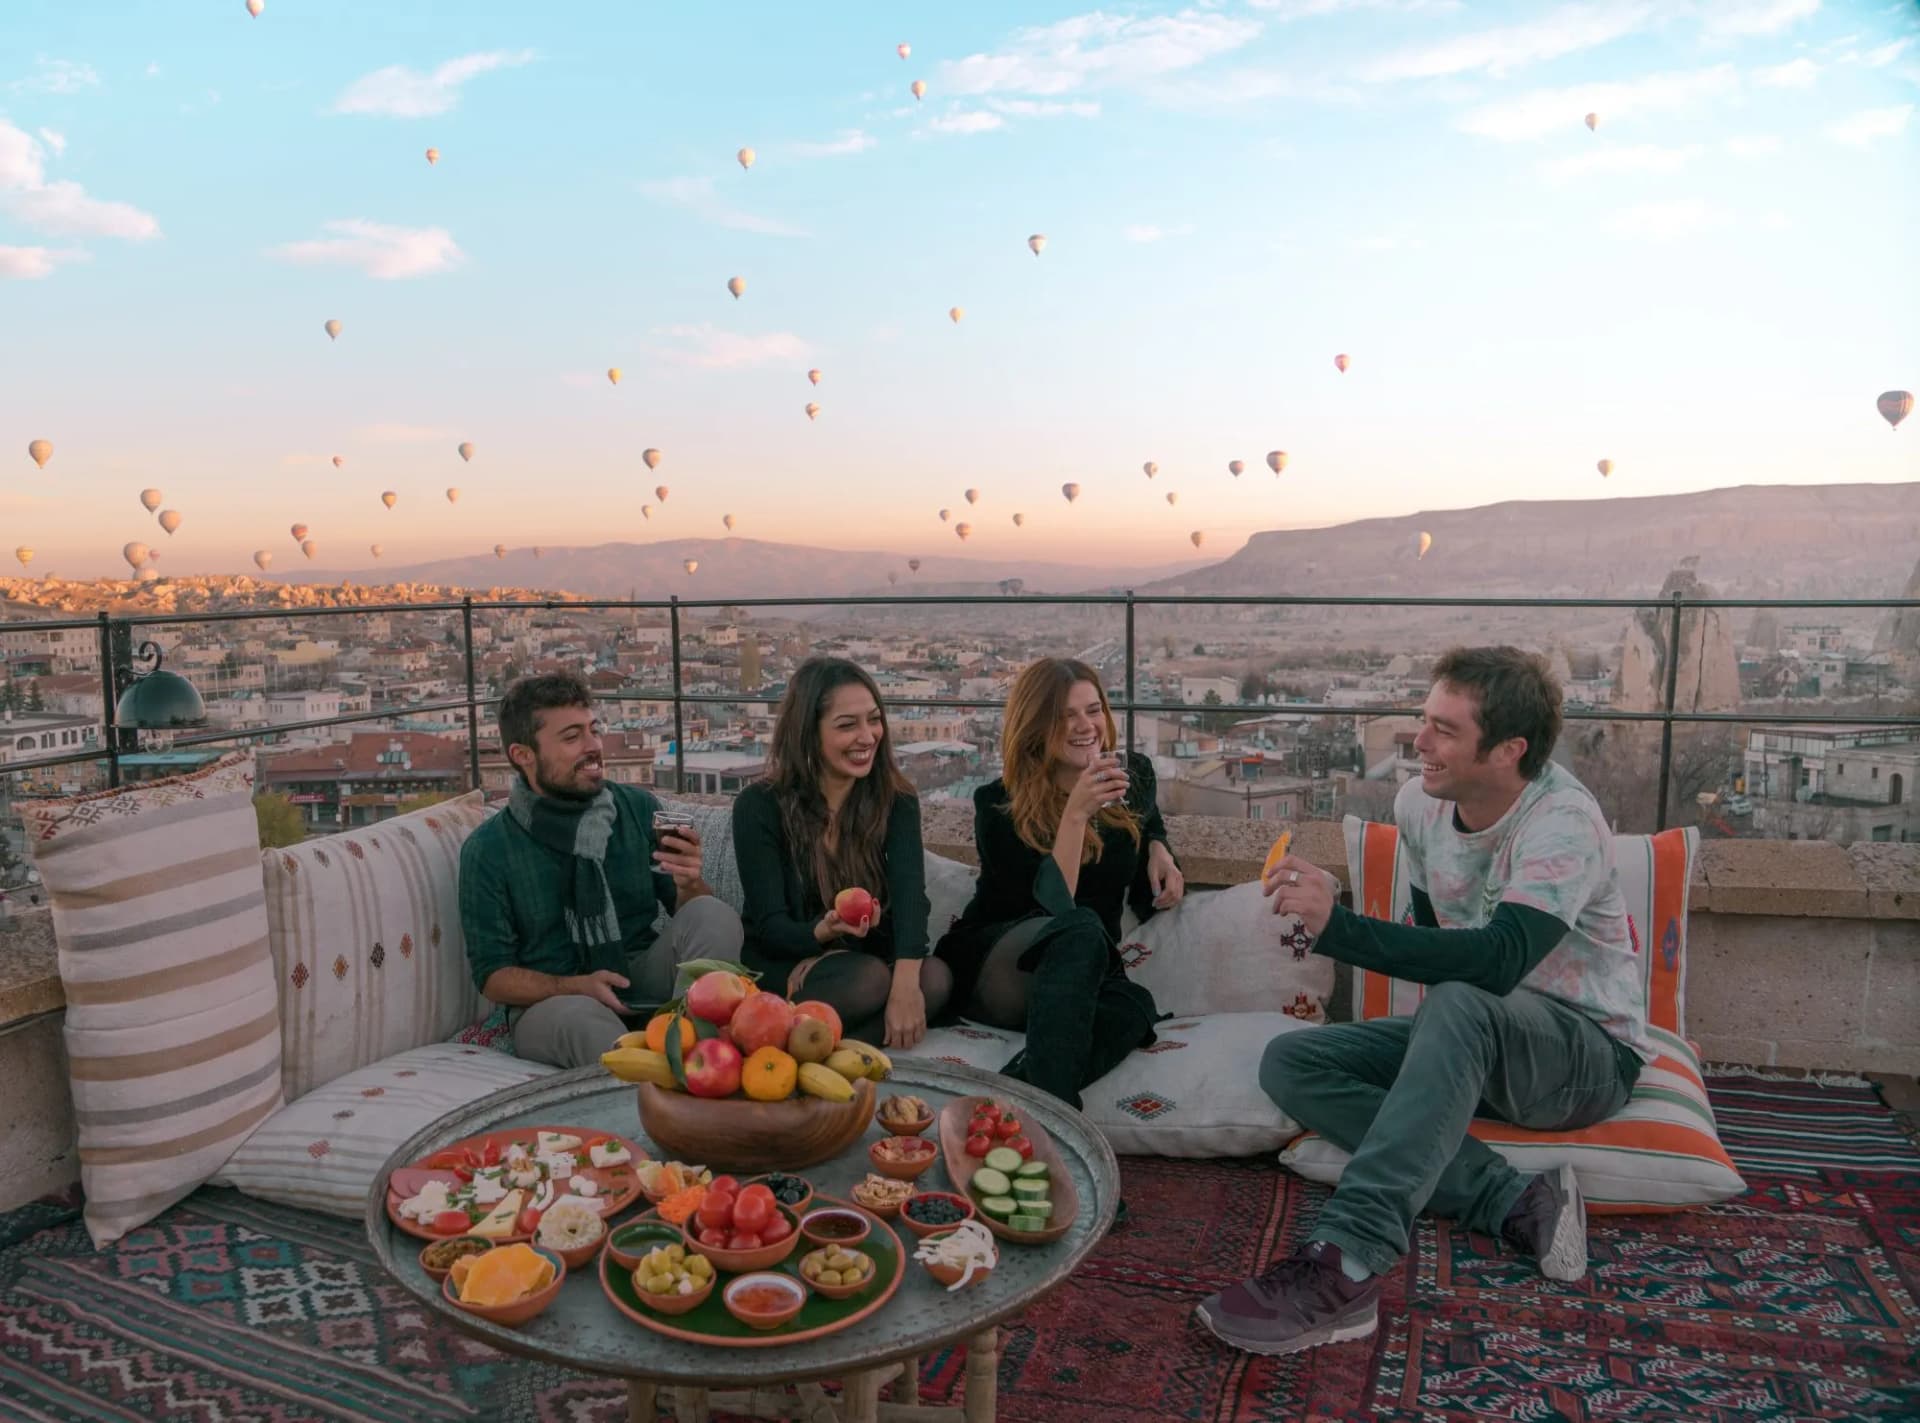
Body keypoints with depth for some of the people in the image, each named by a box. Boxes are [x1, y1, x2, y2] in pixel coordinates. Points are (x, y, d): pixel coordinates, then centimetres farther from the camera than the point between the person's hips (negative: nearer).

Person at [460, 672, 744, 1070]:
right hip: (551, 1000, -3)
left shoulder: (640, 808, 1)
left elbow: (703, 923, 3)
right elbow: (492, 974, -1)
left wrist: (689, 884, -22)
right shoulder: (488, 849, -4)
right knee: (580, 1016, -38)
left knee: (715, 915, -24)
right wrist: (578, 987, -20)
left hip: (642, 978, 3)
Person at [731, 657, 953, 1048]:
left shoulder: (896, 801, -3)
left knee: (935, 978, -28)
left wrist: (905, 984, -38)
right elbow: (770, 927, -13)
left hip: (864, 957, 4)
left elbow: (910, 896, -20)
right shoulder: (760, 805, -10)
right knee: (869, 978, -33)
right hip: (783, 969, -4)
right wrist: (824, 931, -37)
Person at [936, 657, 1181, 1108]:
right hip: (992, 970, -3)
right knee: (1081, 929, -39)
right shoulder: (998, 804, -11)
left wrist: (1158, 848, 2)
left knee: (1134, 1006, -35)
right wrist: (1076, 813, -30)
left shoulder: (1134, 776, 3)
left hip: (1085, 976, 4)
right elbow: (1052, 910, -21)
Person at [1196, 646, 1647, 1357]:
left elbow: (1498, 961, -39)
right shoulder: (1419, 803, -3)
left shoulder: (1565, 822, -24)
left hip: (1592, 1053, -7)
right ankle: (1516, 1202, -23)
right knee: (1289, 1062, -12)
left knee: (1458, 1006, -40)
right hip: (1477, 1040, 7)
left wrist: (1337, 926, -45)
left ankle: (1345, 1264, -46)